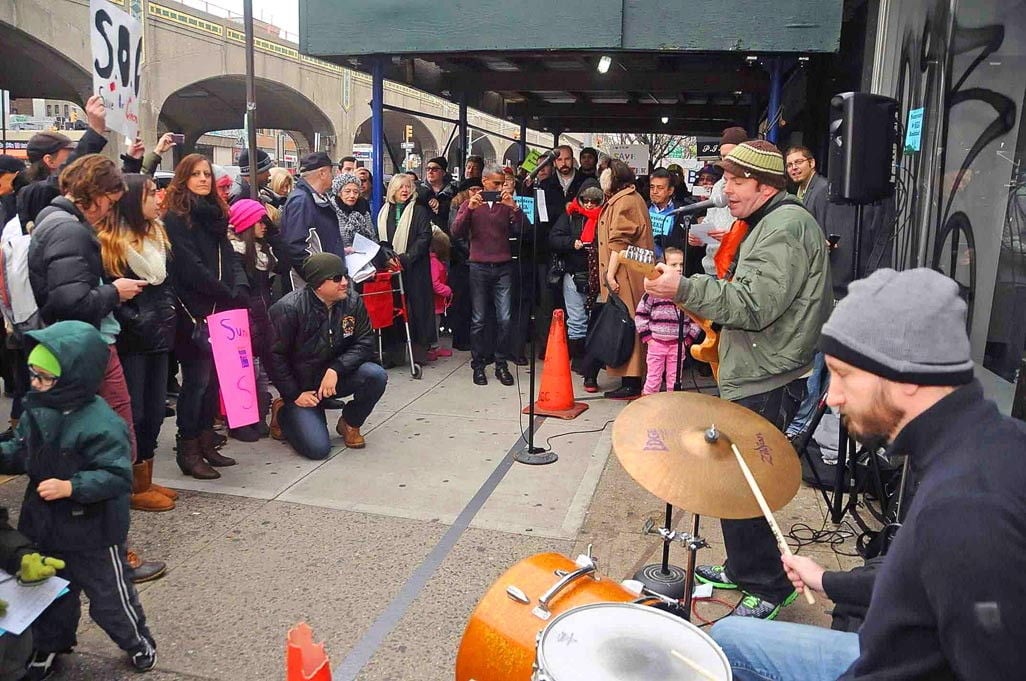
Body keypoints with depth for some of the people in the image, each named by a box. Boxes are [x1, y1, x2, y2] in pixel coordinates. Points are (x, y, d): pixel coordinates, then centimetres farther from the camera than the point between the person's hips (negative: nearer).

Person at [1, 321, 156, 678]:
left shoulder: (100, 424, -28)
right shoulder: (36, 411, -3)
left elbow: (118, 476, -28)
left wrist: (71, 487, -34)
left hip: (92, 532, -7)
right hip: (47, 526, 7)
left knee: (109, 595, 11)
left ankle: (137, 641, 35)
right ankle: (48, 648, 47)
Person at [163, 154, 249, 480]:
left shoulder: (216, 214, 16)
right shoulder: (175, 218, -6)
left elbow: (229, 256, 11)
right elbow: (190, 266, -14)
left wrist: (241, 287, -5)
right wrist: (228, 294, -13)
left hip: (220, 309, 7)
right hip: (193, 310, -7)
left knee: (213, 377, 10)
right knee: (197, 379, -3)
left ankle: (207, 443, 20)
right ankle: (188, 452, 6)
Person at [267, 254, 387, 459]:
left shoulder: (353, 303, -7)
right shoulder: (288, 309, -20)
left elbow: (365, 343, -9)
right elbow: (274, 356, -15)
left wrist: (336, 369, -24)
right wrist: (294, 395, -14)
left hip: (336, 378, 4)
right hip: (302, 386, -4)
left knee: (376, 376, -24)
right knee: (317, 448, -16)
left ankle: (350, 424, 3)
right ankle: (283, 412, 15)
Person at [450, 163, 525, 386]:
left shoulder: (507, 204, 9)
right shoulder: (471, 204, 7)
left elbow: (521, 231, -3)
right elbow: (456, 232, -5)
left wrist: (514, 207, -14)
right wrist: (469, 209, -16)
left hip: (503, 267, 1)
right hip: (479, 267, -1)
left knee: (505, 318, -3)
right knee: (479, 319, 3)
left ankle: (501, 363, 8)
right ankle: (478, 365, 12)